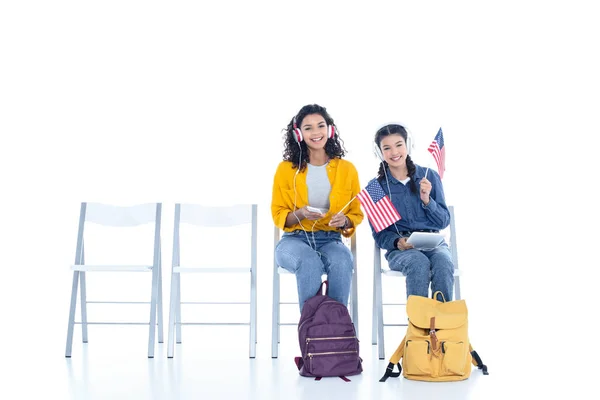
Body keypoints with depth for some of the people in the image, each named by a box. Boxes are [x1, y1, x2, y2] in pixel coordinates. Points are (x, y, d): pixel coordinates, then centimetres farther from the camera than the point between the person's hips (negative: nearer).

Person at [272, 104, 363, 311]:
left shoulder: (347, 169, 7)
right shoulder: (286, 169, 3)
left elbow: (357, 214, 14)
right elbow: (278, 215, 7)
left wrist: (345, 222, -10)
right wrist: (300, 214, -15)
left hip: (331, 240, 1)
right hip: (294, 239, -1)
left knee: (342, 262, -35)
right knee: (310, 263, -37)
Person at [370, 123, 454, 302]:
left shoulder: (429, 176, 6)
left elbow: (444, 222, 7)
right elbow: (379, 233, 5)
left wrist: (427, 200, -11)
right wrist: (397, 242, -17)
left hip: (433, 243, 1)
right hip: (399, 249, -1)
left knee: (443, 262, -33)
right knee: (419, 263, -35)